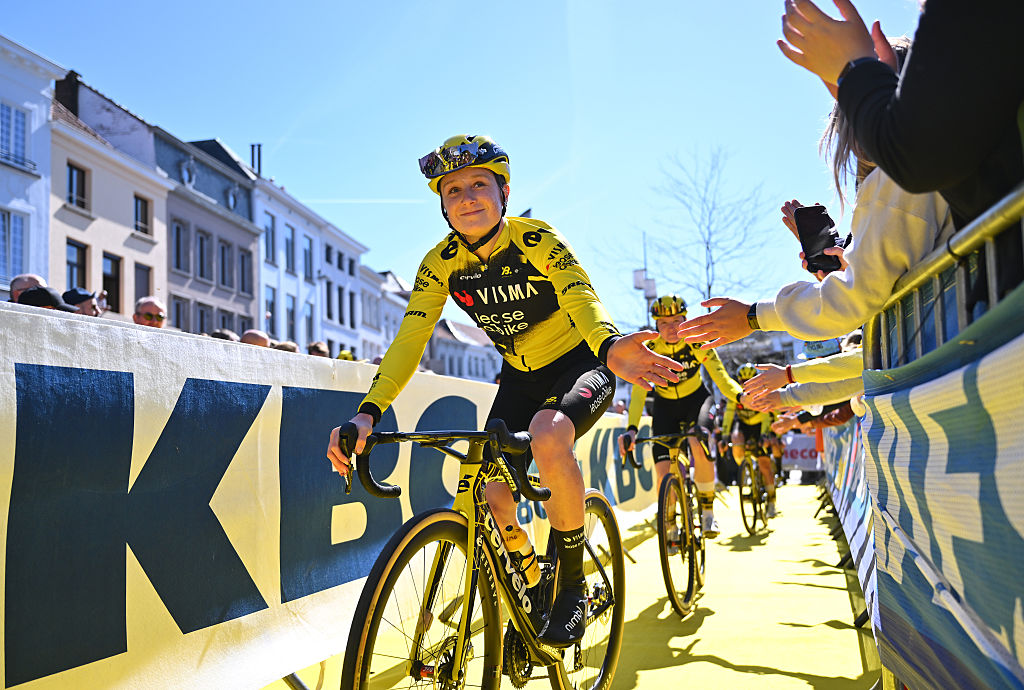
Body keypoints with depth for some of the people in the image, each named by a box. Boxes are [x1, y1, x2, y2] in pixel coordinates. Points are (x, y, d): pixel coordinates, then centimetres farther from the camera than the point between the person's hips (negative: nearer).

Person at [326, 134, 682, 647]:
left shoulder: (537, 240, -22)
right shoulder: (440, 264, -11)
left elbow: (582, 299, -37)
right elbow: (409, 341, -17)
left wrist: (610, 349, -60)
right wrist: (368, 413, -32)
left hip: (579, 363, -4)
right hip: (521, 376, 5)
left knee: (548, 434, -37)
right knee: (490, 495, -13)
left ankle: (572, 584, -17)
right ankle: (531, 591, 19)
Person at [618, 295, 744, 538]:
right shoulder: (648, 350, -21)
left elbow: (722, 379, -23)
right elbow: (638, 393, -27)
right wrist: (631, 429, -42)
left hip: (696, 399, -1)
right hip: (665, 406, 1)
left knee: (699, 444, -33)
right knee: (664, 473, -13)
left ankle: (708, 511, -13)